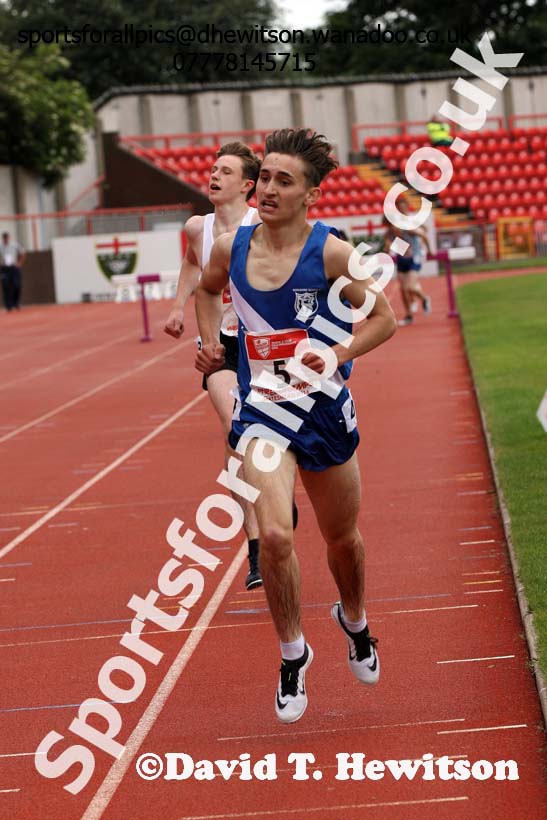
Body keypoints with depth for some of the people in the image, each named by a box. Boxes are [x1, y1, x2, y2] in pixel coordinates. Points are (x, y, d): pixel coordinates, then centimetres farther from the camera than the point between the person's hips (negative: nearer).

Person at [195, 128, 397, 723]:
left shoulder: (330, 253, -14)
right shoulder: (230, 249, -4)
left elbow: (383, 318, -8)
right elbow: (207, 289, 20)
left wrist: (334, 356, -21)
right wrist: (209, 341, 7)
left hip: (324, 409, -1)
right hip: (261, 411, 1)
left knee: (342, 538, 17)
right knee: (274, 535, -19)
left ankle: (354, 621, 50)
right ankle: (292, 653, 4)